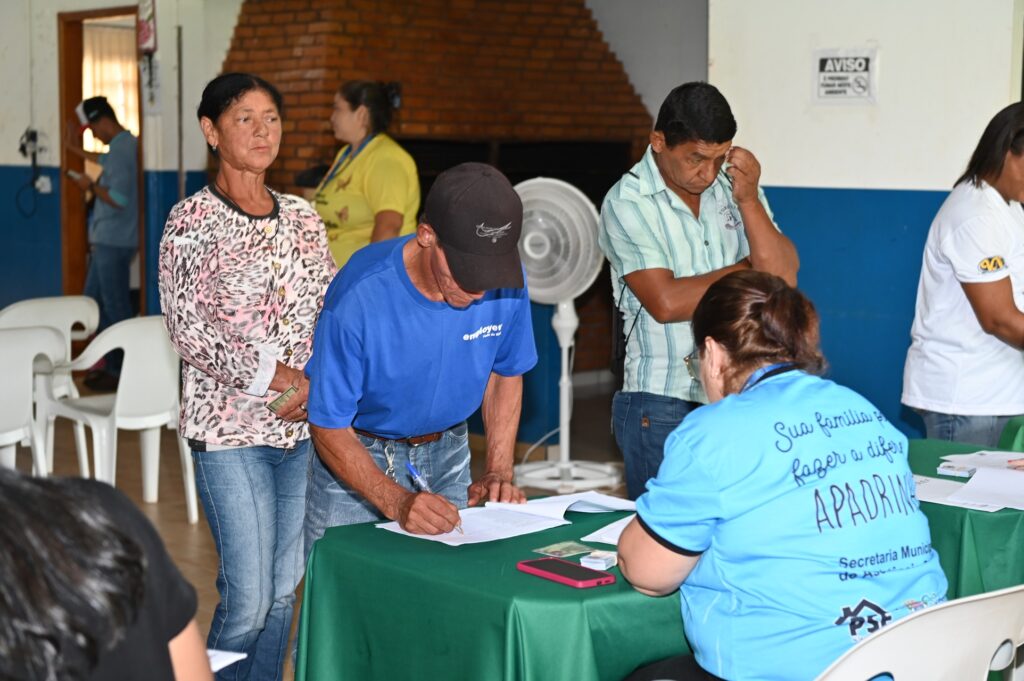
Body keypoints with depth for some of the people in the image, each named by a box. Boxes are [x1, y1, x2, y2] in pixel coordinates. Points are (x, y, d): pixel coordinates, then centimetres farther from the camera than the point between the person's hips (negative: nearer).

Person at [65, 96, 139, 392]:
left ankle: (120, 372, 4)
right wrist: (75, 150, 46)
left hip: (114, 242, -10)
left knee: (116, 309, -3)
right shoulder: (123, 144, 12)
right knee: (94, 299, 18)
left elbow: (118, 198, -27)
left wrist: (92, 186, -11)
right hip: (107, 240, 10)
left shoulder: (122, 149, -19)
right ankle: (112, 361, 24)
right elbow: (105, 162, 37)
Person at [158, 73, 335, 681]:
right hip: (230, 424, -5)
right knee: (250, 598, -6)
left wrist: (313, 382, -7)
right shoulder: (193, 221, -5)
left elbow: (331, 309, 11)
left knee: (283, 590, 10)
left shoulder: (302, 217, 9)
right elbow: (187, 328, -11)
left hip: (304, 424, 5)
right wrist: (276, 376, -16)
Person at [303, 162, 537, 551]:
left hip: (447, 453, 3)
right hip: (356, 458, -3)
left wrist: (499, 473, -10)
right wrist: (398, 503, -33)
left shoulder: (506, 281, -19)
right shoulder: (359, 297, -30)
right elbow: (329, 428, -21)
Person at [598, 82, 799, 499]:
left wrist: (749, 201, -13)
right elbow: (667, 302, -18)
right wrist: (746, 269, -4)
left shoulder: (736, 186, 6)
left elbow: (783, 278, -1)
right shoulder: (628, 204, -8)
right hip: (663, 409, -4)